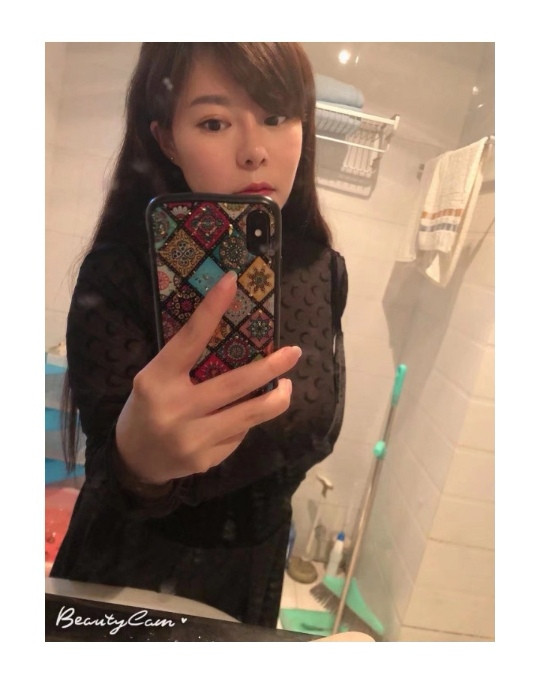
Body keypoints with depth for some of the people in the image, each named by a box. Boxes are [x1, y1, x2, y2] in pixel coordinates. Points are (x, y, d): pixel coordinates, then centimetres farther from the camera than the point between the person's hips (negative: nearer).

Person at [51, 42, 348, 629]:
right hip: (130, 577, -3)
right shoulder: (119, 272, -24)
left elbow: (319, 426, 0)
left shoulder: (322, 269, -12)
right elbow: (109, 487, -25)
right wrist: (137, 457, -46)